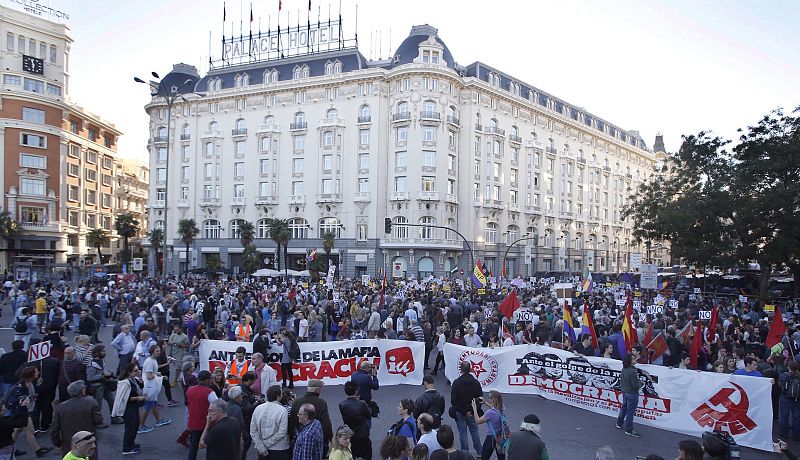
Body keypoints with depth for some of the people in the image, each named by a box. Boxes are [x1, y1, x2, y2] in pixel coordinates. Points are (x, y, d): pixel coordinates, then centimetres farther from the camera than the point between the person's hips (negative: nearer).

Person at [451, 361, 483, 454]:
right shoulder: (476, 382, -3)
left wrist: (458, 410, -2)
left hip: (460, 412, -3)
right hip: (472, 413, 3)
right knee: (474, 431, 15)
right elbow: (480, 398, -1)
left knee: (462, 433, 6)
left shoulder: (456, 383, -14)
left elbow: (453, 400, -12)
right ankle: (480, 451, 19)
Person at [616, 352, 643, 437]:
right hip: (632, 394, -8)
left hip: (625, 392, 8)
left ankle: (619, 424, 39)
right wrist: (641, 383, -4)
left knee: (624, 407, 24)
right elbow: (635, 385, -23)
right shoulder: (632, 371, -26)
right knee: (630, 411, 3)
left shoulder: (623, 369, -1)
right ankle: (629, 430, 14)